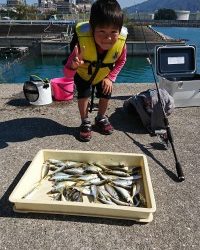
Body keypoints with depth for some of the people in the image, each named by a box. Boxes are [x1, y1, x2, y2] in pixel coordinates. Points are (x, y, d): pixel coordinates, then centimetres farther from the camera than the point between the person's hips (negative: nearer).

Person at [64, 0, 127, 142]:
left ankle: (101, 119, 34)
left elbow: (121, 61, -9)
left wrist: (110, 77, -14)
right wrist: (73, 65, -63)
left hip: (104, 74, 3)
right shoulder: (82, 40, -44)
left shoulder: (121, 41, -35)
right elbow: (67, 74, -42)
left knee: (105, 95, 6)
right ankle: (85, 123, 11)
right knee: (84, 94, -14)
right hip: (83, 74, -2)